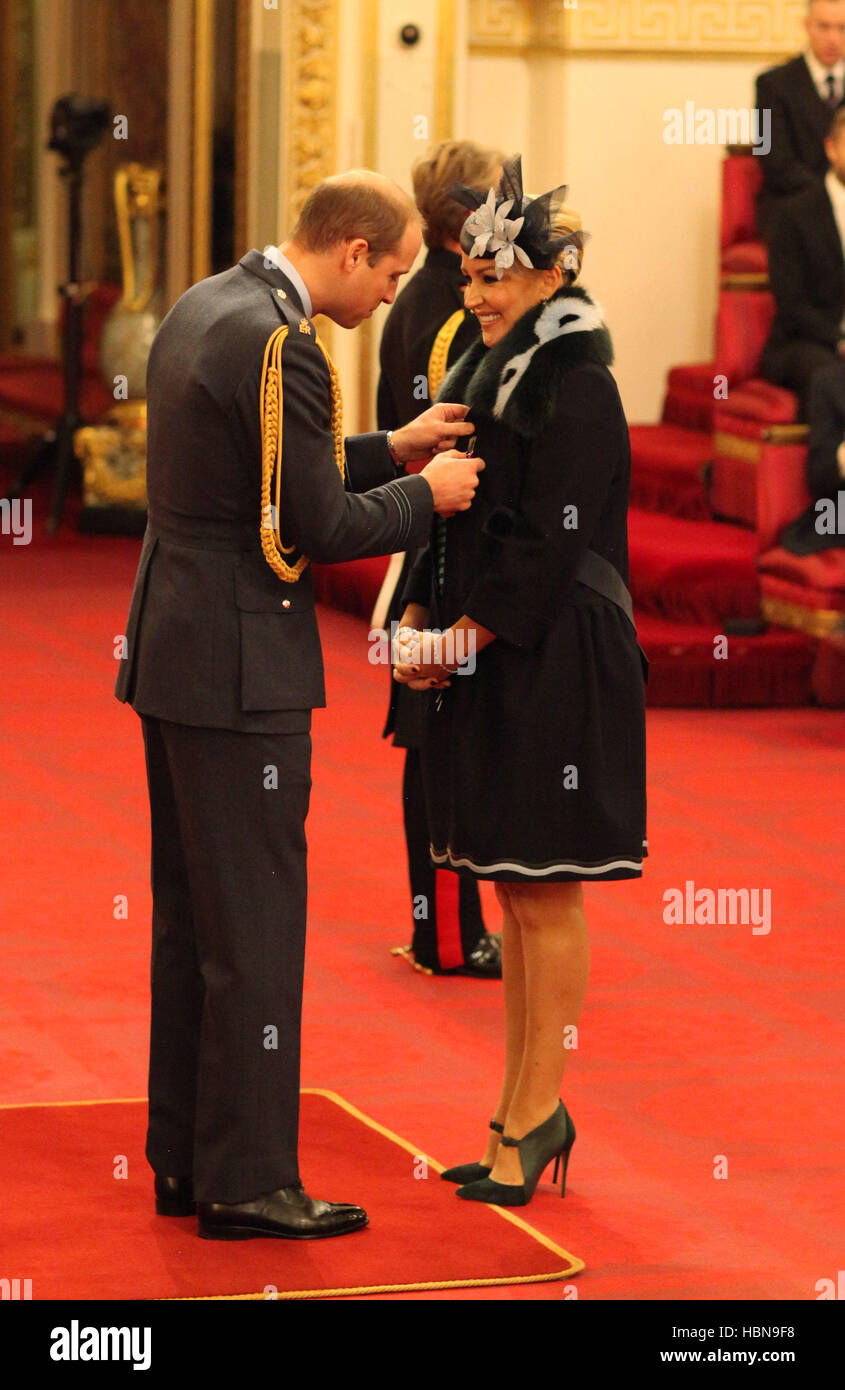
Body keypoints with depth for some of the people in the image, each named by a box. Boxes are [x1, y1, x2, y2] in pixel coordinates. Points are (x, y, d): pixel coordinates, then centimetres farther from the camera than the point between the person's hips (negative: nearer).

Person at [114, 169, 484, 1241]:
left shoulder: (202, 308, 11)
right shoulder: (279, 345, -19)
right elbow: (316, 528, -18)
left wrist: (390, 449, 15)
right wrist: (425, 495, -3)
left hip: (171, 655, 10)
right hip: (241, 668, -10)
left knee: (189, 914, 15)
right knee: (254, 923, -3)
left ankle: (184, 1159, 23)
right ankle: (246, 1182, 3)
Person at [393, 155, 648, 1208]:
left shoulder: (577, 388, -13)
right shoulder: (487, 370, 13)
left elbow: (550, 542, -17)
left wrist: (466, 636, -14)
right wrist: (418, 620, 4)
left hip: (554, 666, -9)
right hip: (488, 659, 9)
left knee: (545, 893, -3)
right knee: (514, 893, 12)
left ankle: (536, 1112, 4)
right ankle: (526, 1109, 18)